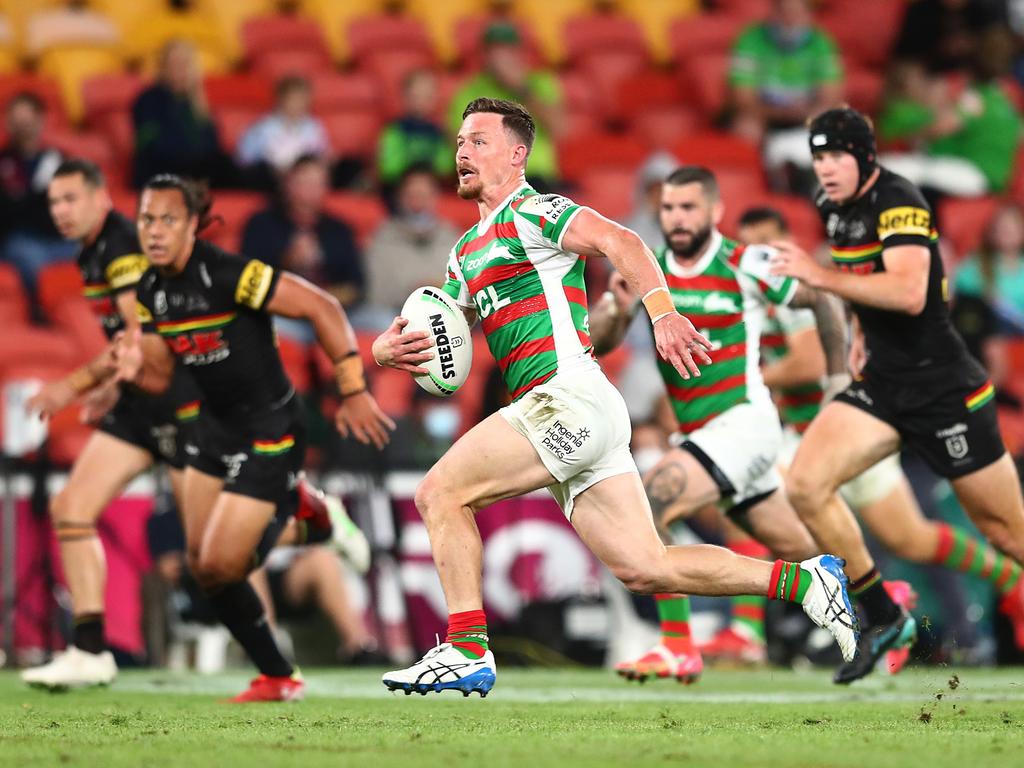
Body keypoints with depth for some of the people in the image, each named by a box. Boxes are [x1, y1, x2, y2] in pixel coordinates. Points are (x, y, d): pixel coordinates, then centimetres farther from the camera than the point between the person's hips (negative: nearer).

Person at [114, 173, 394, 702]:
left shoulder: (228, 275, -25)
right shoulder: (149, 290, 0)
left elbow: (321, 307, -23)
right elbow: (160, 376, 10)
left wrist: (354, 391, -22)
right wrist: (135, 367, -14)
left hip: (268, 433, -8)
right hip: (216, 426, 8)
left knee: (219, 567, -10)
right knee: (201, 564, 8)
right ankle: (277, 678, 24)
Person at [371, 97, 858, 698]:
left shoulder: (532, 211, -2)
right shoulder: (467, 252, 26)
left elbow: (619, 241, -18)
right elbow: (432, 331, 24)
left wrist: (662, 313, -35)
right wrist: (390, 349, -1)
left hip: (570, 396, -9)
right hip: (561, 409, 9)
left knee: (440, 493, -10)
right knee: (646, 570, 3)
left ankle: (467, 652, -8)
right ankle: (801, 580, 7)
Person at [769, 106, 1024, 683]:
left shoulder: (899, 203, -18)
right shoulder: (838, 208, 7)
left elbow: (909, 293, -34)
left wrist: (821, 276, -34)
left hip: (944, 390, -8)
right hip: (882, 386, 8)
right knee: (807, 485, -11)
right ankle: (885, 621, 1)